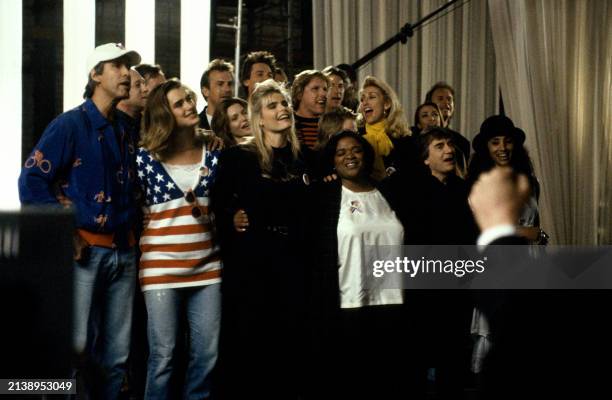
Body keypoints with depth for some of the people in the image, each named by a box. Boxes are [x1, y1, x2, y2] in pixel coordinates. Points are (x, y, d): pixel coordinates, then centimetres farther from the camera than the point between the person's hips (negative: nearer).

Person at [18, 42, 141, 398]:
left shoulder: (127, 131, 14)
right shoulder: (71, 125, -5)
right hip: (85, 249, -6)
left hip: (124, 252, 6)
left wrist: (132, 232, 9)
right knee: (76, 347, -6)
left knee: (117, 353, 8)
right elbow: (32, 181, -11)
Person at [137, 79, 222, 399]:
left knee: (207, 353, 4)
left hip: (207, 265, 3)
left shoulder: (212, 153, 7)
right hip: (162, 266, -3)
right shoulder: (146, 156, -2)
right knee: (163, 355, 0)